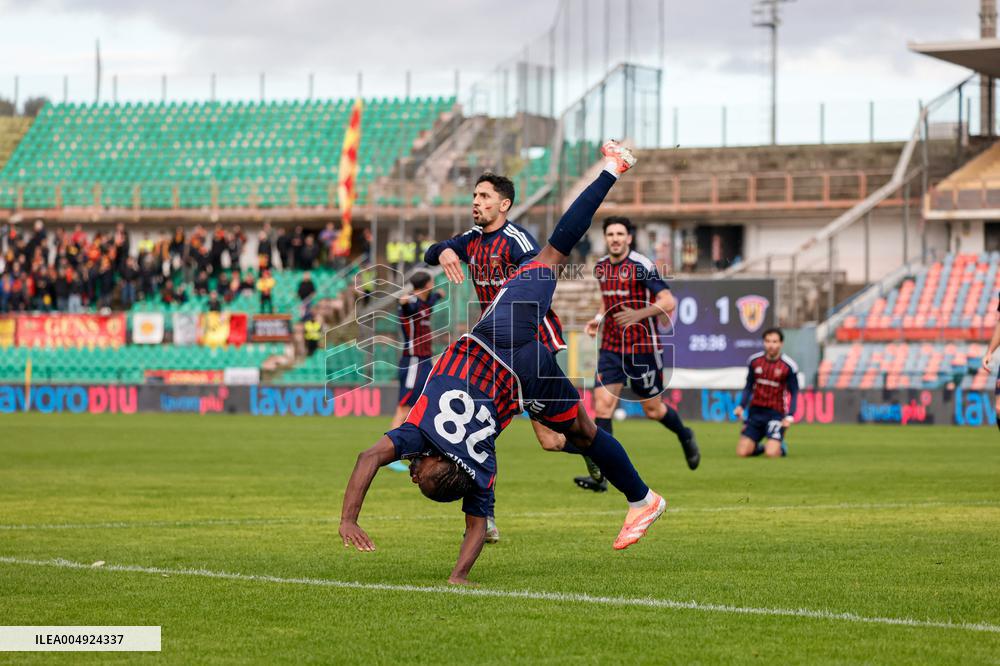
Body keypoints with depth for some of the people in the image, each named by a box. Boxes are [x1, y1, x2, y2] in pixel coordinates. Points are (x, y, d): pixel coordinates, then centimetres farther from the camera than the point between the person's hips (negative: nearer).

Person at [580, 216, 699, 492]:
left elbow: (668, 302, -18)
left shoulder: (641, 266, -13)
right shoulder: (601, 267, 7)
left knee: (653, 410, 7)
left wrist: (638, 314, -31)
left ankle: (685, 436, 40)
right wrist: (599, 320, 6)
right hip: (611, 347, 5)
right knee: (603, 405, -11)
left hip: (643, 348, -5)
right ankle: (599, 474, -13)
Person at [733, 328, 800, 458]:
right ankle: (758, 447, 26)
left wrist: (790, 417, -13)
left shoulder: (789, 366, -8)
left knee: (771, 453, -21)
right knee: (742, 452, -8)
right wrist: (741, 406, -2)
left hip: (776, 413, -3)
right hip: (755, 411, 3)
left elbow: (794, 393, -1)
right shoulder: (754, 361, 2)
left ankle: (781, 447, 15)